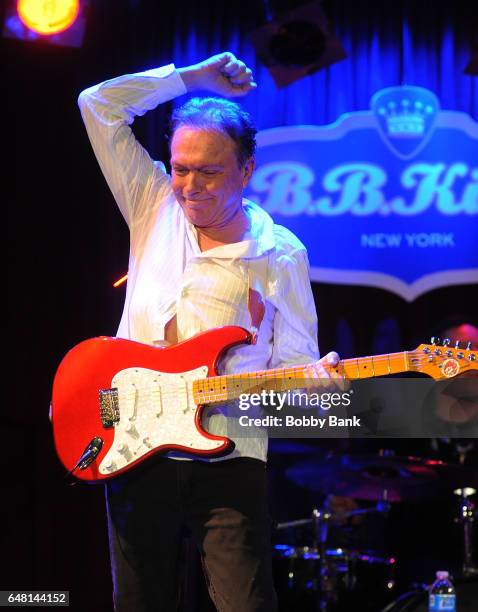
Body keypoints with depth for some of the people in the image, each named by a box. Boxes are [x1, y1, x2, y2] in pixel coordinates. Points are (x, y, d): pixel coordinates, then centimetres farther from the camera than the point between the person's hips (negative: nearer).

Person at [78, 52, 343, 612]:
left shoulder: (279, 256, 2)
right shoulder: (156, 210, 10)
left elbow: (293, 359, 3)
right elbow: (99, 104, 9)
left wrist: (316, 377, -20)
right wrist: (193, 78, 8)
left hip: (227, 457, -3)